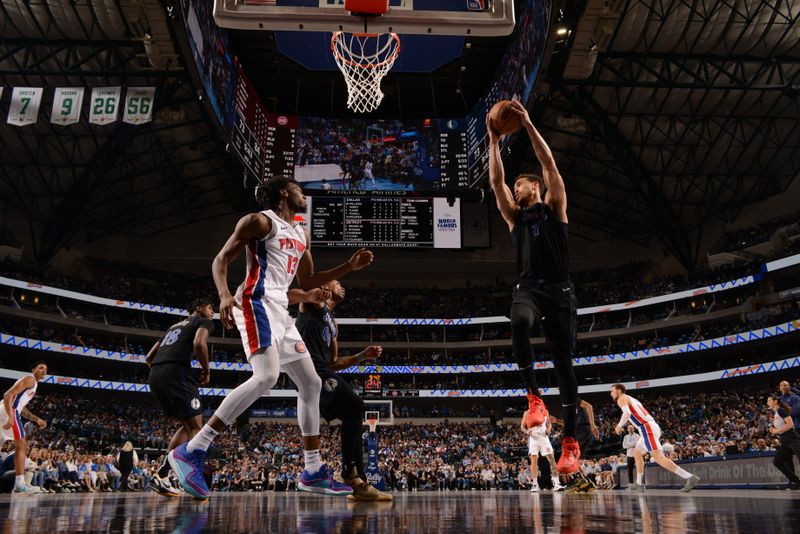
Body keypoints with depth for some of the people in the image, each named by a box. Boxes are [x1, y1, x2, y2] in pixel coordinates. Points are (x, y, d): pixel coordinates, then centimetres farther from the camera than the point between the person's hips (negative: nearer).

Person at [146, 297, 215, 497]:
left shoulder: (175, 325, 33)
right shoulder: (204, 322, 11)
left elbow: (149, 357, 30)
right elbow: (199, 344, -12)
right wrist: (206, 370, 1)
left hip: (155, 376, 8)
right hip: (176, 372, -8)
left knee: (187, 426, 17)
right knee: (196, 428, -2)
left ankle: (161, 476, 10)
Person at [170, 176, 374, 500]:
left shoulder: (301, 235, 23)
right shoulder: (260, 220, -1)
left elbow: (307, 281, 30)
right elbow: (221, 259, -6)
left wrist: (349, 267, 22)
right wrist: (225, 295, -25)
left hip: (280, 310, 9)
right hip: (257, 304, -9)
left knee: (311, 384, 6)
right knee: (266, 377, -28)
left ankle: (313, 472, 12)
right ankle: (191, 452, -23)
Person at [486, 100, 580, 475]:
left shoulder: (554, 207, 13)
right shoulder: (514, 216, 19)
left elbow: (549, 163, 2)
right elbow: (495, 181, 10)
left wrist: (528, 125, -1)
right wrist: (494, 141, 8)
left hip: (559, 289, -1)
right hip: (528, 288, 2)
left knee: (563, 362, -3)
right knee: (519, 324, -35)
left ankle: (570, 443, 3)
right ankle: (534, 397, -22)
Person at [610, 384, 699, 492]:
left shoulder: (621, 399, 0)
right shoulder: (631, 399, 29)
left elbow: (627, 413, -20)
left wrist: (619, 426, -8)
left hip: (647, 429, -10)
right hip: (651, 427, 10)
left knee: (658, 457, -19)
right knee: (637, 453, 24)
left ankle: (689, 477, -28)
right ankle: (639, 484, 26)